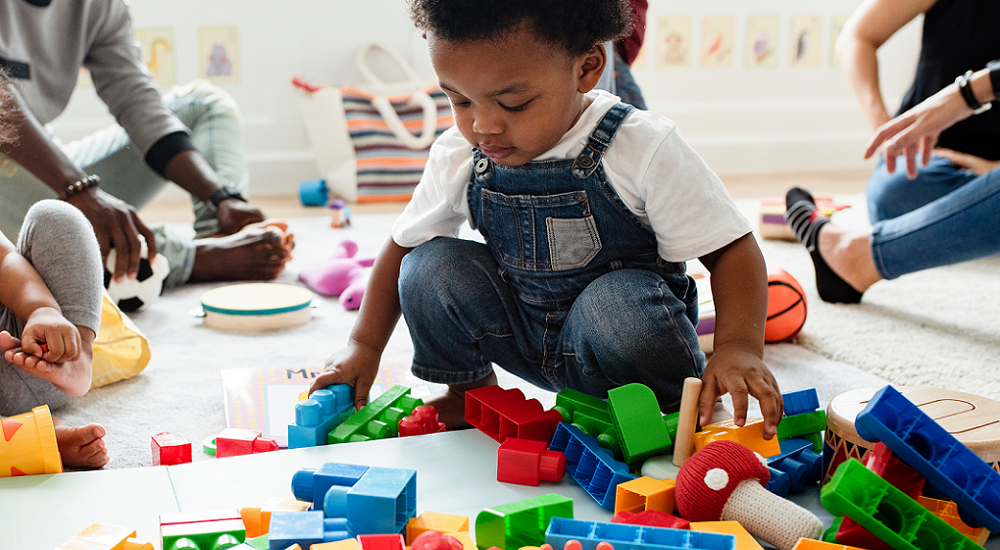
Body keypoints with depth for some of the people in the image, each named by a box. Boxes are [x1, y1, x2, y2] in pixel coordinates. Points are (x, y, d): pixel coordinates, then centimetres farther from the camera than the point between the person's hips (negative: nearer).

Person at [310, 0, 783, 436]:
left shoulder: (643, 149, -22)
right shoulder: (457, 158, -9)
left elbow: (731, 248, -20)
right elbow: (403, 244, 6)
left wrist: (738, 346, -37)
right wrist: (365, 344, 0)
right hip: (522, 337, 4)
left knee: (620, 303, -37)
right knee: (429, 268, -17)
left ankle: (672, 416, -7)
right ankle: (470, 391, 9)